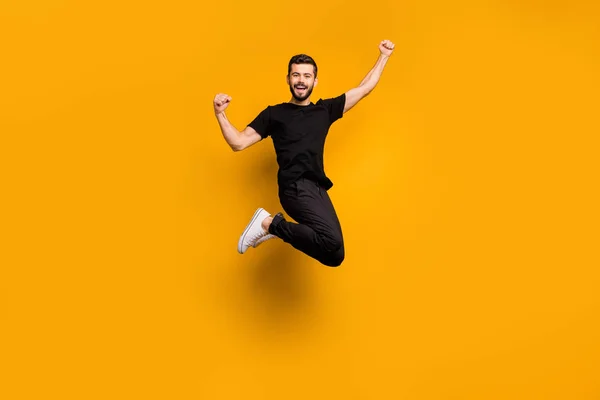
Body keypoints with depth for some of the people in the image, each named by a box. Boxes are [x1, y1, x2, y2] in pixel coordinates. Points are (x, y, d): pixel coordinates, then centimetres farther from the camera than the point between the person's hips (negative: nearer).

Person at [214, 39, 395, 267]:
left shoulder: (325, 109, 20)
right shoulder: (274, 114, 11)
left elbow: (364, 88, 26)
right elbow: (238, 143, 7)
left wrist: (384, 56, 28)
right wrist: (220, 114, -6)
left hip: (317, 189, 6)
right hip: (295, 187, -6)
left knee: (333, 255, -5)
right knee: (332, 242, -29)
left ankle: (274, 226, 9)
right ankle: (269, 223, -10)